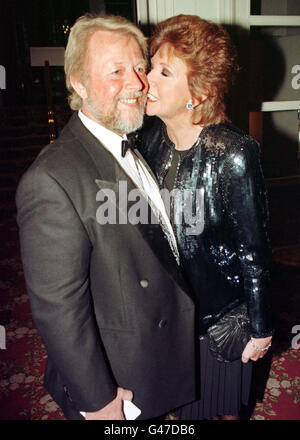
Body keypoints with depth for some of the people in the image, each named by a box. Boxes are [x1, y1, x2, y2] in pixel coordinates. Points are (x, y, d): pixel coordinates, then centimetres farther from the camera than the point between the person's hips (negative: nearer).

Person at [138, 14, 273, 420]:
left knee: (223, 403, 25)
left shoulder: (233, 154, -26)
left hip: (220, 310, -4)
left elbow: (254, 249, -17)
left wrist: (261, 329, -7)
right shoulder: (150, 137, -9)